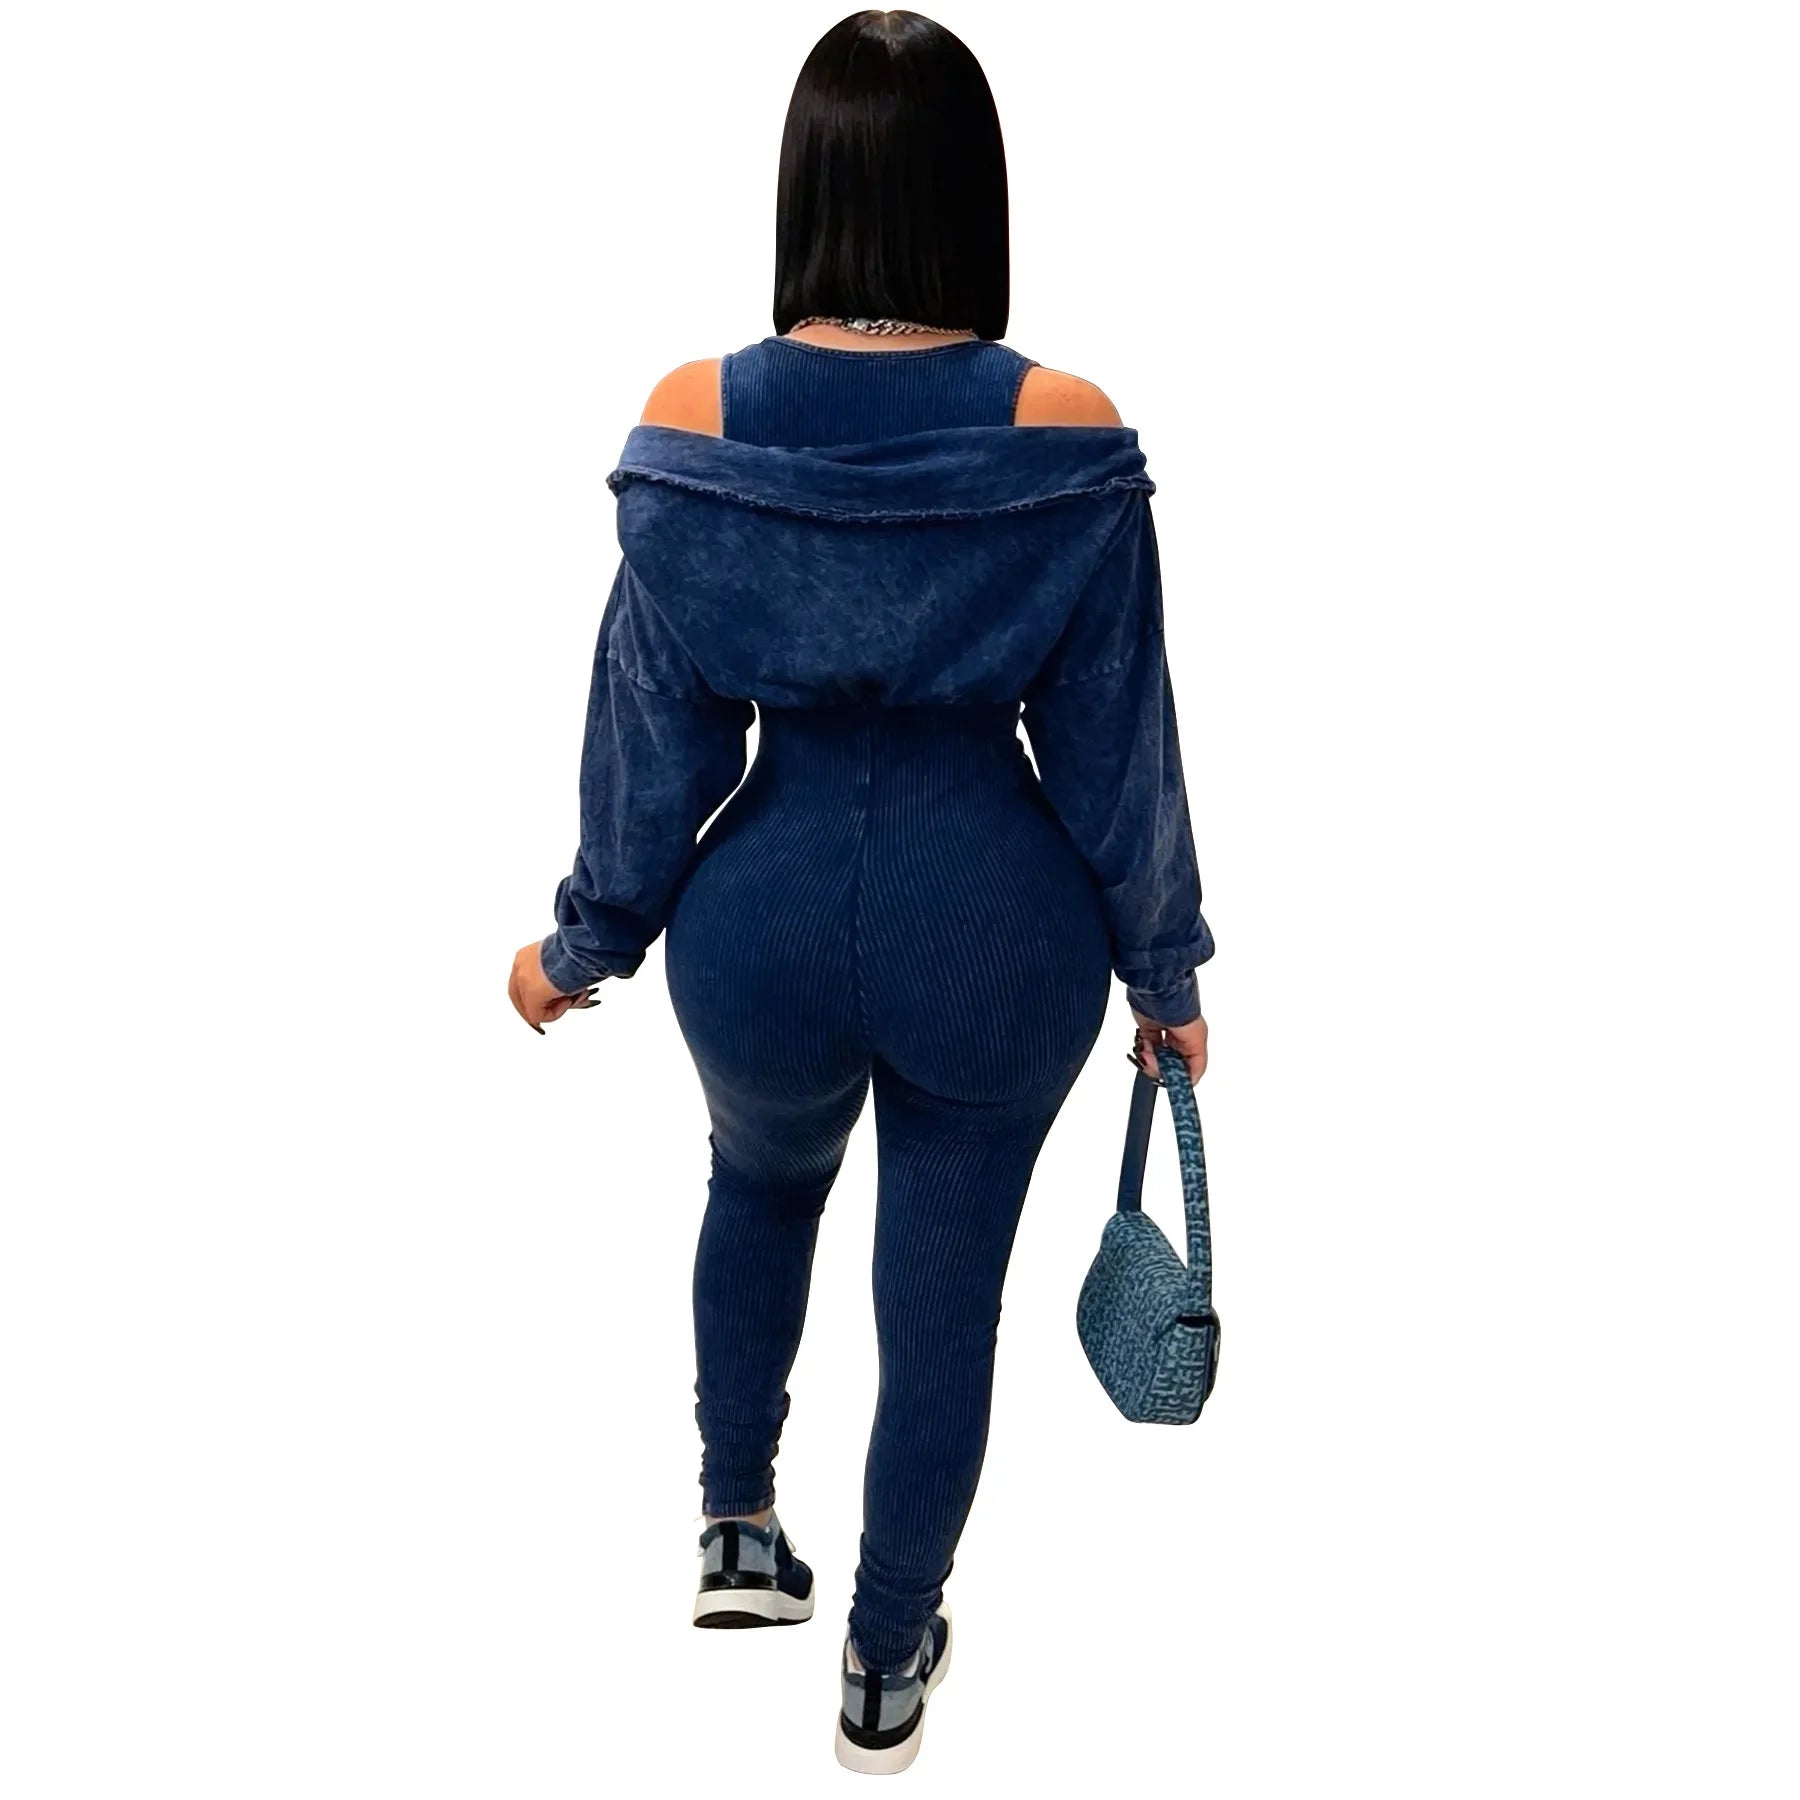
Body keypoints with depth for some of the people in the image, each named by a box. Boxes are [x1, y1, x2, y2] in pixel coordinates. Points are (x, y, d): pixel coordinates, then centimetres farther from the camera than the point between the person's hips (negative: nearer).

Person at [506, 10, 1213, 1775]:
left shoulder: (690, 425, -12)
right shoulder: (1069, 438, -14)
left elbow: (653, 725, -5)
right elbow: (1116, 739, -6)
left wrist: (585, 939, 11)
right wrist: (1163, 967, 8)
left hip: (767, 921, 1)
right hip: (997, 932, -1)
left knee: (763, 1178, 34)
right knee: (945, 1299, 18)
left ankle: (738, 1531, 40)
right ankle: (886, 1666, 38)